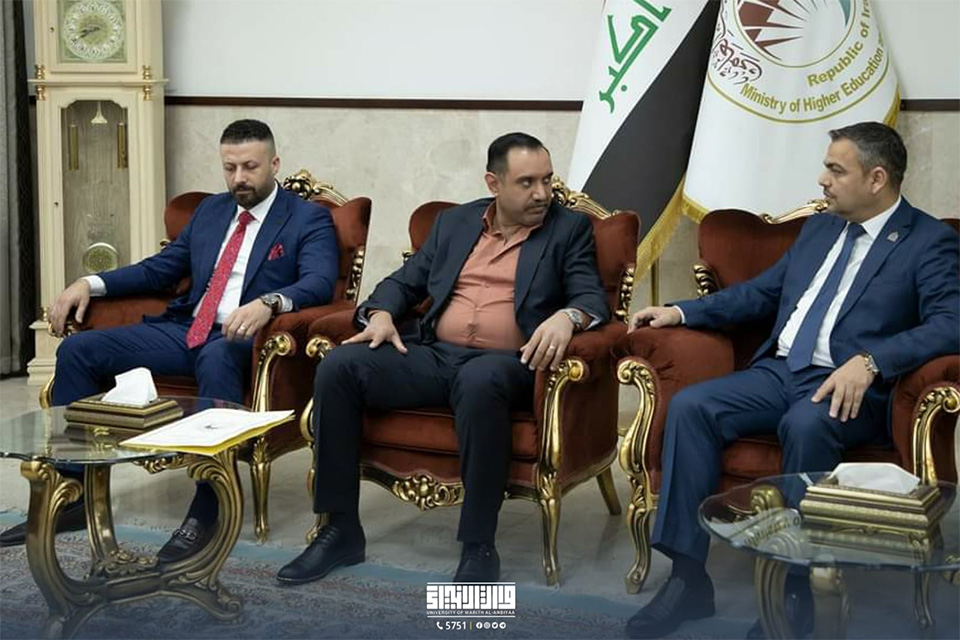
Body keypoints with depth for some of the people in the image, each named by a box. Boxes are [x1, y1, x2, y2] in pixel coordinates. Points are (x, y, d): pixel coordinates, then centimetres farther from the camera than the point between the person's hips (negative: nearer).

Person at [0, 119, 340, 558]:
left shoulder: (309, 219, 1)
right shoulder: (210, 210, 21)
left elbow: (320, 282, -16)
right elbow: (160, 268, 23)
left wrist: (269, 302, -37)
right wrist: (91, 284, 7)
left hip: (241, 338, -6)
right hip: (184, 329, 7)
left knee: (216, 358, -42)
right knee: (77, 350, -8)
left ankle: (205, 513, -36)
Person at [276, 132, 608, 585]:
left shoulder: (569, 229, 8)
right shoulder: (455, 223, 19)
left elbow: (593, 298, -2)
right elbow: (405, 280, 21)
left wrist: (566, 316, -26)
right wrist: (381, 314, -2)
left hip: (501, 362, -4)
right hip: (431, 354, 4)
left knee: (479, 383, -40)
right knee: (337, 367, -19)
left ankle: (479, 547, -27)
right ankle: (341, 529, -11)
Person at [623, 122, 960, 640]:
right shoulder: (819, 228, 20)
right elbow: (760, 292, 25)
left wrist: (868, 362, -28)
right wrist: (681, 311, 13)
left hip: (849, 387, -6)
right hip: (778, 370, 6)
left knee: (805, 424, -38)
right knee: (689, 406, -18)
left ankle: (794, 590, -23)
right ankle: (689, 578, -17)